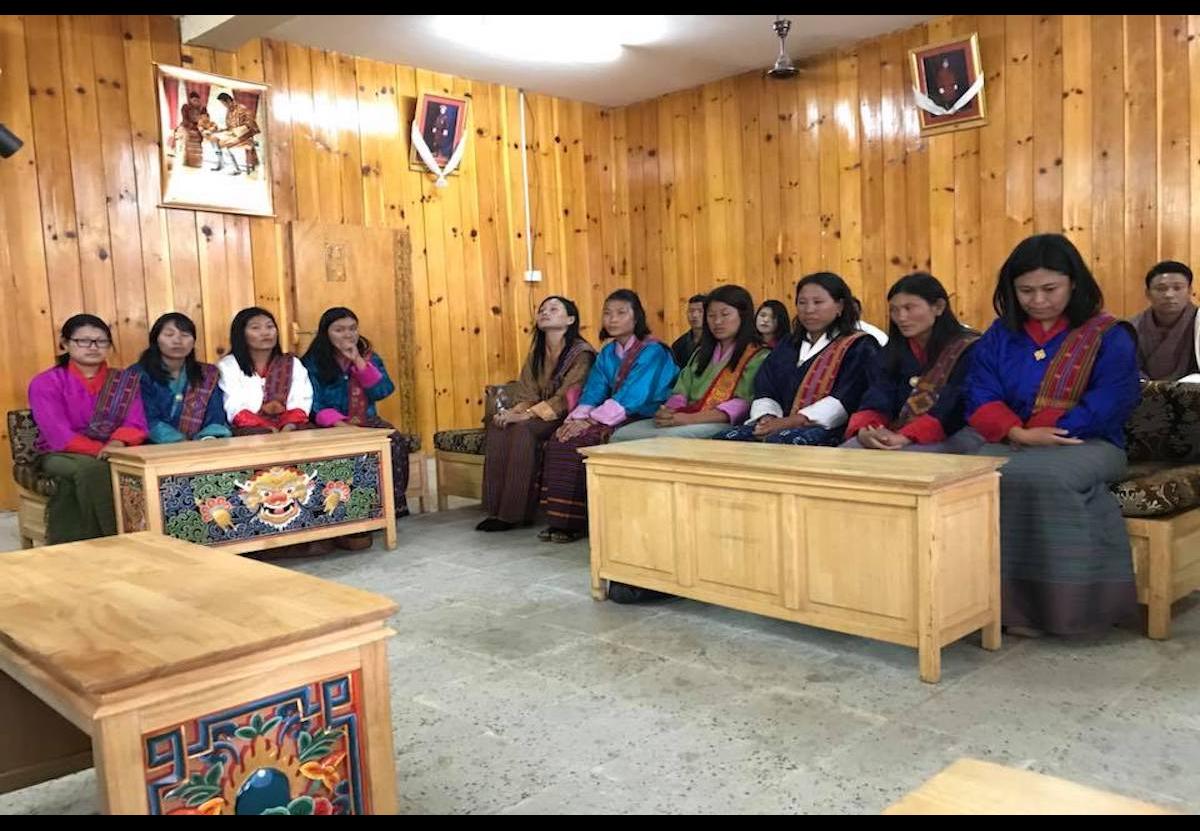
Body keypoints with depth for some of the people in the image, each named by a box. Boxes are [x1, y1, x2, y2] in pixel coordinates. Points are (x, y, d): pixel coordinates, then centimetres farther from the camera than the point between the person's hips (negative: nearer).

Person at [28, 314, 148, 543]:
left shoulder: (125, 380, 9)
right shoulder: (45, 383, 0)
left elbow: (136, 424, -4)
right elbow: (59, 435, -12)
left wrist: (118, 443, -27)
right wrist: (100, 451, -27)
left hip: (115, 454, 2)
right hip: (61, 455, -1)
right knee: (91, 470, -37)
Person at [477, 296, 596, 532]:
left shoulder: (582, 353, -11)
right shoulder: (536, 353, 13)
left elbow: (567, 398, -20)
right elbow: (527, 393, 8)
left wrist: (525, 415, -26)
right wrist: (514, 412, -15)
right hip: (540, 414, 7)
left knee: (524, 429, -32)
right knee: (497, 426, -21)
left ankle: (516, 513, -26)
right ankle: (498, 509, -21)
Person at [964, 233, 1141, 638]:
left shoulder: (1109, 336, 3)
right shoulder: (999, 336, 13)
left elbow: (1108, 406, -10)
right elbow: (981, 399, 1)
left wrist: (1045, 435, -18)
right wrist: (1019, 434, -18)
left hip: (1088, 445, -3)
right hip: (1012, 444, 3)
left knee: (1040, 475, -36)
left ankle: (1051, 603, -25)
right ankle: (1002, 597, -25)